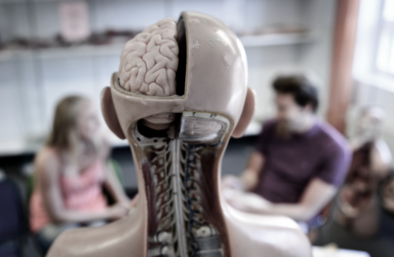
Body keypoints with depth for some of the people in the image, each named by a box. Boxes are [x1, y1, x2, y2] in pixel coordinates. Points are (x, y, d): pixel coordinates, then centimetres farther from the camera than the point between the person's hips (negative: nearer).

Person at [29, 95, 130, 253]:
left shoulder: (98, 143, -16)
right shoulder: (49, 160, -27)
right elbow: (57, 215, -17)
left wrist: (123, 201, -6)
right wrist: (109, 213, -18)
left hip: (95, 213, 4)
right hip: (55, 224, -4)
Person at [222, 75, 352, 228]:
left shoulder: (334, 149, -13)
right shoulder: (271, 128, 3)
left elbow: (306, 211, -12)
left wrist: (258, 208, -24)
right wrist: (238, 183, -12)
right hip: (252, 206, 5)